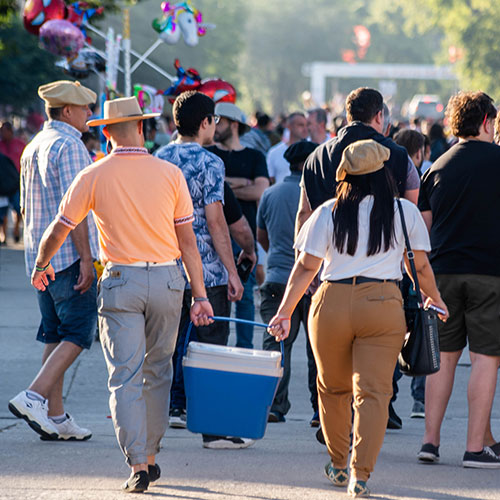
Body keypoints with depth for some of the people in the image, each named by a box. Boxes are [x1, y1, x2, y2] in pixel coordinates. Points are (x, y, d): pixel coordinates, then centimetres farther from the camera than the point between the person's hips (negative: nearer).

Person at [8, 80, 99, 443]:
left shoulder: (34, 147, 16)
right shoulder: (69, 145, -13)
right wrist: (86, 258, -19)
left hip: (39, 257, 9)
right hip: (69, 256, -9)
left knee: (55, 335, 10)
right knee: (78, 333, -6)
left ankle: (55, 415, 9)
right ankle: (34, 397, -17)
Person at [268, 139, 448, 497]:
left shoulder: (328, 213, 3)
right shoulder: (406, 212, 4)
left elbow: (306, 267, 1)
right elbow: (421, 265, 10)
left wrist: (285, 312, 3)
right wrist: (435, 298, 28)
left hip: (332, 303, 1)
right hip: (383, 305, -1)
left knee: (333, 388, 19)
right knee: (373, 391, -4)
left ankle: (338, 465, 29)